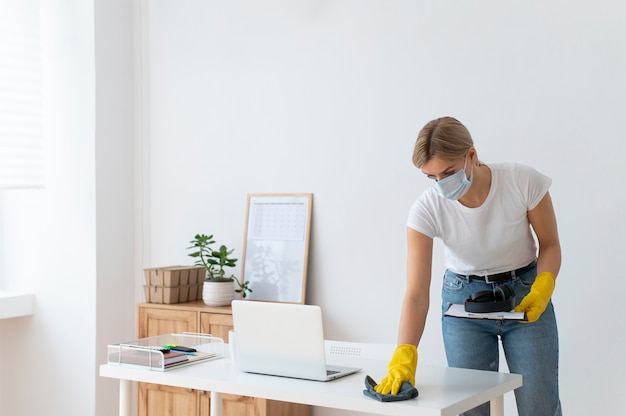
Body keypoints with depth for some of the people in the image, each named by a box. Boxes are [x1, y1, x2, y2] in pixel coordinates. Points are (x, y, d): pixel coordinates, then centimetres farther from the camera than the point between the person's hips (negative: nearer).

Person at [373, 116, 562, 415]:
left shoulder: (524, 182, -23)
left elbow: (549, 244, -5)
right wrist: (404, 356, -40)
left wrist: (542, 288, -24)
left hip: (526, 293, 0)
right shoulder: (426, 210, -23)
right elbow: (417, 294, -27)